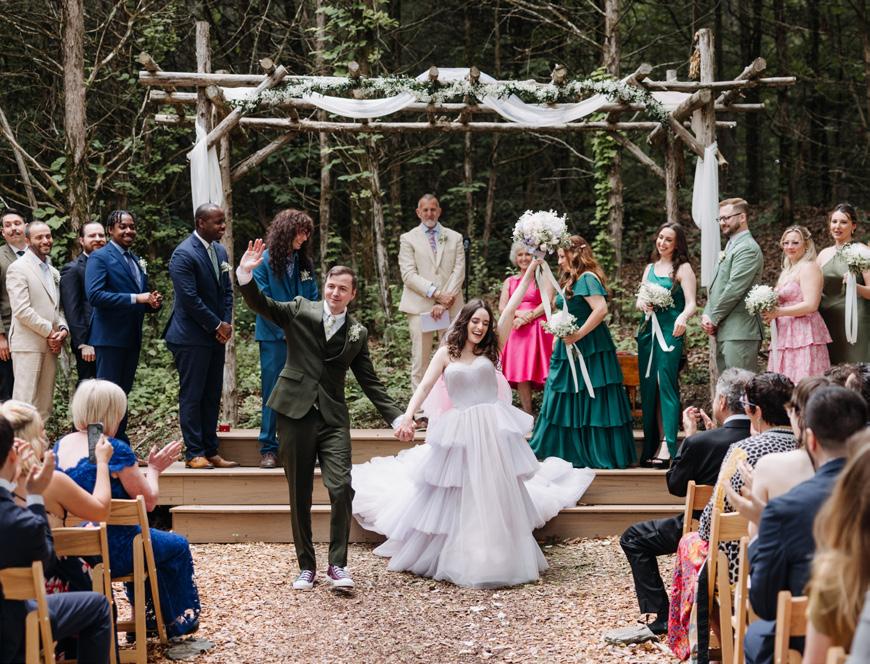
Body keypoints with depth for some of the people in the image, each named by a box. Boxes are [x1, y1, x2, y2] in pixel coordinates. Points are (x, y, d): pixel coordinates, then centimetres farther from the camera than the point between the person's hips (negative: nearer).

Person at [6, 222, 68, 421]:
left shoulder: (53, 272, 19)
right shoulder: (18, 268, -6)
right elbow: (21, 310, -14)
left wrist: (63, 329, -1)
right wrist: (49, 332, -12)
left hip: (51, 344, 7)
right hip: (28, 344, -7)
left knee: (44, 403, 8)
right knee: (25, 402, -7)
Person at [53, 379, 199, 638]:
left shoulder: (61, 445, 1)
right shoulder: (115, 450, -20)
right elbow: (148, 501, -13)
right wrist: (154, 469, 5)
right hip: (111, 551, -8)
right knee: (178, 547, 19)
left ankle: (150, 619, 44)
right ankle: (178, 623, 34)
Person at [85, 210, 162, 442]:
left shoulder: (137, 261, 18)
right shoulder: (99, 257, -7)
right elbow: (94, 295, -19)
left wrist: (153, 302, 0)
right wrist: (135, 298, -22)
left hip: (132, 337, 8)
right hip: (110, 336, -8)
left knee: (123, 393, 12)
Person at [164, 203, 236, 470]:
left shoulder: (220, 251, 12)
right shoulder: (184, 255, -14)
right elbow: (190, 299, -18)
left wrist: (227, 323, 0)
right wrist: (217, 326, -12)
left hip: (216, 336, 8)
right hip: (192, 337, -8)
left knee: (212, 396, 10)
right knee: (192, 396, -1)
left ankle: (210, 451, 16)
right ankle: (194, 454, 4)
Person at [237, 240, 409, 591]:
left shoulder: (358, 333, 10)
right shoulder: (300, 310, 5)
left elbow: (370, 382, 13)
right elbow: (260, 304, -6)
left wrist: (396, 417, 6)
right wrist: (245, 274, -24)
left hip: (333, 418, 1)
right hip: (295, 414, -1)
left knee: (341, 488, -13)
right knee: (299, 496, 5)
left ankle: (337, 564, -2)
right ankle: (306, 566, 17)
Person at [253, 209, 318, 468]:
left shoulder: (305, 262, 8)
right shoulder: (264, 261, -5)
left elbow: (313, 299, 11)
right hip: (274, 338, -4)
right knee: (273, 392, 1)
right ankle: (268, 449, 9)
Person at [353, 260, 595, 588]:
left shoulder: (490, 350, 6)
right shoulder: (446, 354, 4)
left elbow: (511, 308, 2)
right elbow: (424, 387, -4)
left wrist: (530, 270, -1)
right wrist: (408, 416, -20)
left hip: (493, 432, 1)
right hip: (459, 434, -1)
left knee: (496, 500, 6)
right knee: (454, 501, 5)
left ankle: (498, 558, 18)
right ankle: (454, 558, 22)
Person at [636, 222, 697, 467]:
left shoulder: (683, 268, -1)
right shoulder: (650, 268, 17)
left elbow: (691, 304, -10)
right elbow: (639, 300, 18)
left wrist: (683, 318, -31)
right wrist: (643, 304, -7)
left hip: (671, 331, -6)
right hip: (648, 330, 6)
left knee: (665, 384, -12)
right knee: (649, 387, 5)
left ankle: (667, 447, -14)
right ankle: (652, 445, 10)